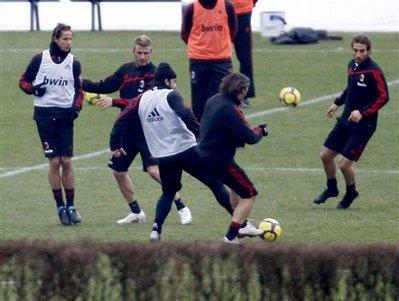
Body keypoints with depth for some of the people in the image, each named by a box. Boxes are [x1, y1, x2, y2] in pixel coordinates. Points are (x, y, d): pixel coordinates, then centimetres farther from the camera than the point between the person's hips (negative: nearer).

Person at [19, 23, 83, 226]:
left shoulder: (73, 63, 5)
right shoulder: (39, 59, 0)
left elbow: (79, 90, 14)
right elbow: (23, 81, 8)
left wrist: (76, 106, -5)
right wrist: (33, 89, -13)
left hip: (65, 115, 2)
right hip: (44, 114, -2)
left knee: (67, 161, -2)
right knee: (54, 162, -4)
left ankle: (71, 206, 6)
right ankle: (60, 208, 3)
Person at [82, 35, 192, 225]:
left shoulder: (154, 74, -11)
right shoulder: (126, 70, 8)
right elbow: (105, 87, 19)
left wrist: (114, 102, -24)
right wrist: (81, 83, 9)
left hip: (147, 131, -7)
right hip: (127, 129, 7)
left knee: (154, 170, -20)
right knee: (118, 171, 9)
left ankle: (181, 208, -9)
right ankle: (136, 212, 23)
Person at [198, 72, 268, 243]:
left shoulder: (213, 100, 4)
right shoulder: (230, 110, -24)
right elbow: (249, 138, -24)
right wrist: (260, 132, 0)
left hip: (205, 155, 10)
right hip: (220, 161, -10)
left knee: (238, 186, 33)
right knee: (249, 194, -1)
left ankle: (242, 224, 47)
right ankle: (231, 237, -6)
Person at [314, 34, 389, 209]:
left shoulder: (373, 71, -19)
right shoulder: (352, 65, 5)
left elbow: (383, 97, -23)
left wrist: (363, 112, -30)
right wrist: (338, 103, 25)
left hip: (363, 125, -8)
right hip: (346, 120, 8)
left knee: (344, 164, -9)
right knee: (325, 155, 10)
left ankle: (351, 193, 21)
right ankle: (331, 189, 35)